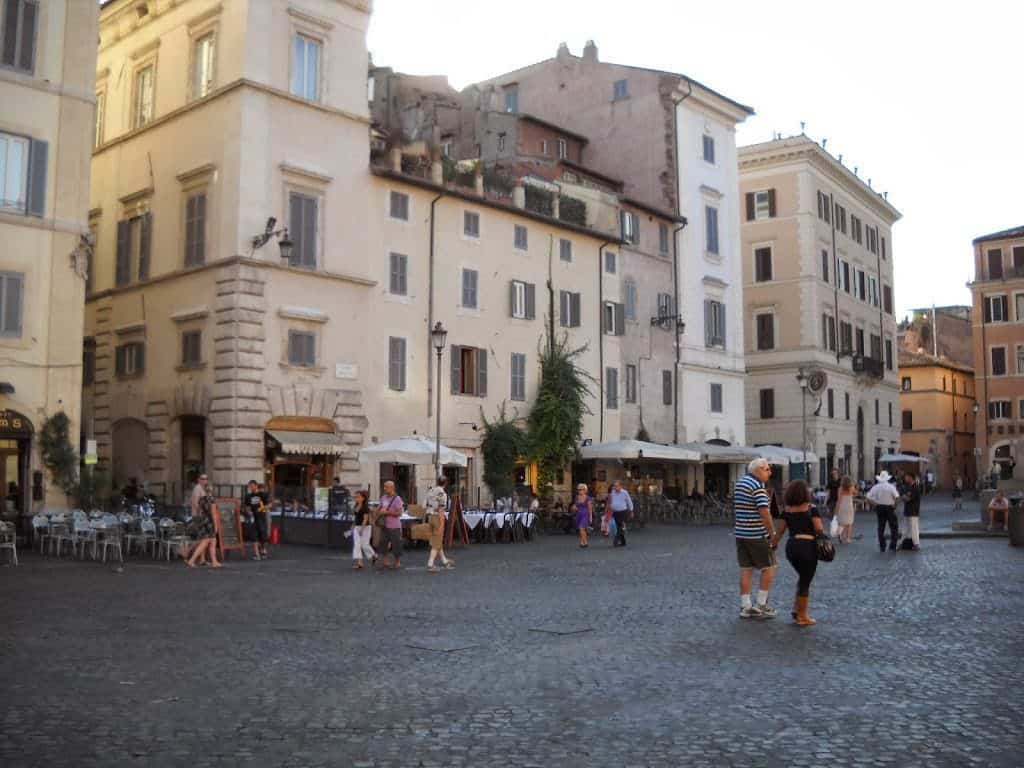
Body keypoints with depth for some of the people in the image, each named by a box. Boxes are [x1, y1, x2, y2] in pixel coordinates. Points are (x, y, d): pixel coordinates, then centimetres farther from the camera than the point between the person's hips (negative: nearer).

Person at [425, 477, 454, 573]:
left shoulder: (430, 491, 10)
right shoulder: (442, 493, -15)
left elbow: (428, 506, 14)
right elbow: (441, 510, -19)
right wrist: (441, 525, -19)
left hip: (430, 517, 8)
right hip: (438, 518, -8)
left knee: (438, 541, 17)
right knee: (436, 544, -3)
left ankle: (444, 561, 29)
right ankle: (430, 565, -9)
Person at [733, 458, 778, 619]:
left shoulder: (739, 483, 11)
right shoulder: (758, 487, -15)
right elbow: (764, 512, -22)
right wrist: (773, 533, -15)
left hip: (740, 533, 8)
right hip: (758, 535, -8)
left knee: (746, 570, 9)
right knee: (768, 569, 5)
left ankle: (745, 607, 9)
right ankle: (761, 606, 7)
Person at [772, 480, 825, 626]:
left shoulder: (787, 511, 5)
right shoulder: (811, 508, -7)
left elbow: (779, 531, 5)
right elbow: (819, 529, -14)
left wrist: (772, 544, 15)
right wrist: (821, 533, 7)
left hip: (791, 546, 5)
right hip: (807, 546, -5)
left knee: (803, 577, 25)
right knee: (805, 581, 6)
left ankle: (797, 608, 23)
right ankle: (802, 617, 13)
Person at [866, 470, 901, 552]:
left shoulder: (875, 487, -1)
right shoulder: (891, 487, -11)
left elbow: (868, 498, -3)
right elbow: (897, 497, -23)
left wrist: (875, 505, 6)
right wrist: (894, 505, -7)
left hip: (879, 508, 3)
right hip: (889, 508, -3)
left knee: (881, 527, 12)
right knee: (894, 528, 7)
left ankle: (882, 546, 15)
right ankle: (892, 547, 2)